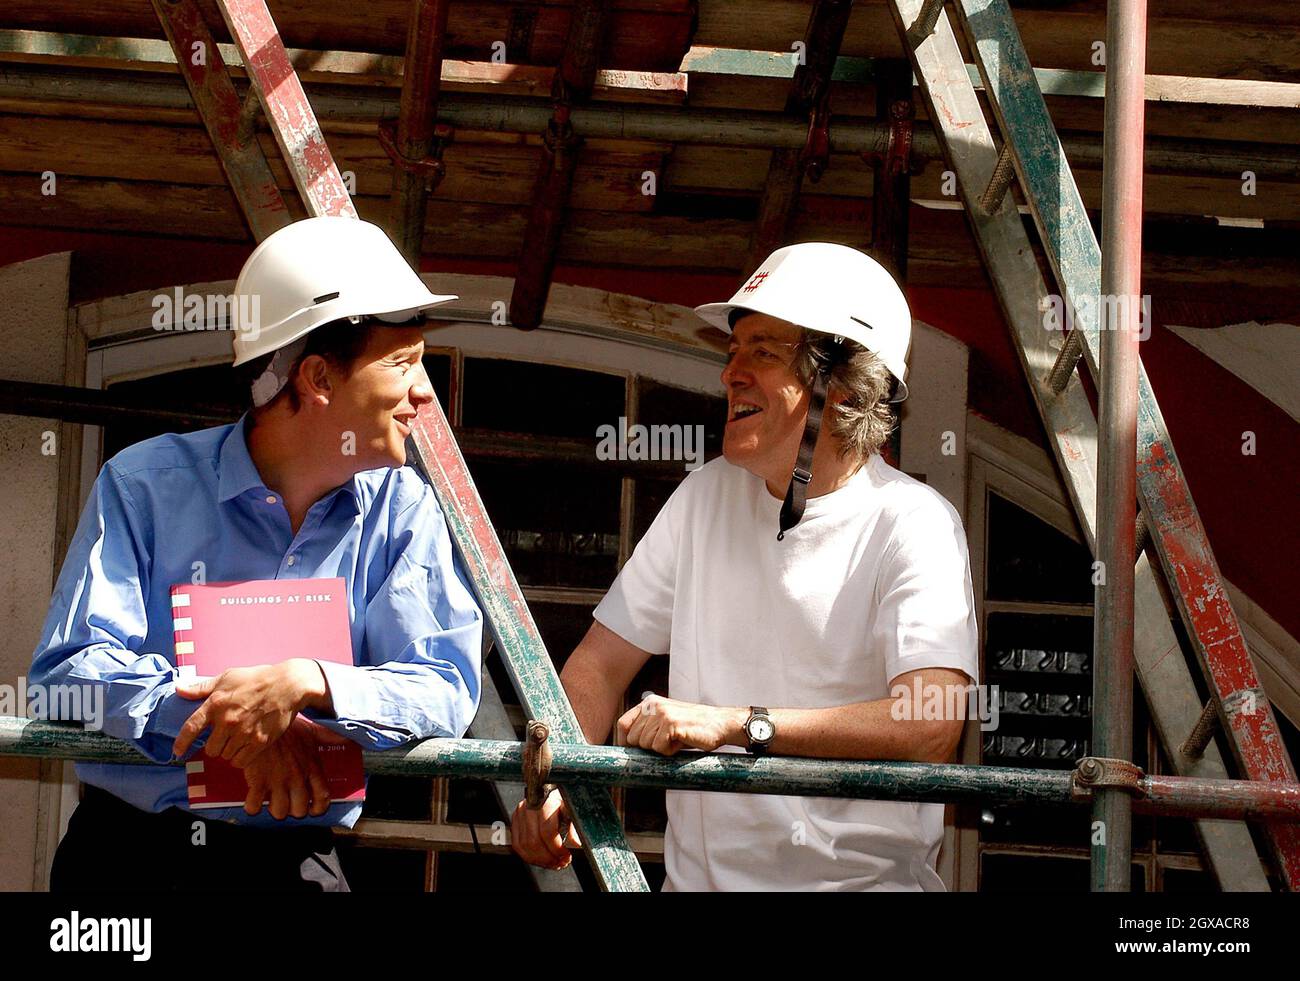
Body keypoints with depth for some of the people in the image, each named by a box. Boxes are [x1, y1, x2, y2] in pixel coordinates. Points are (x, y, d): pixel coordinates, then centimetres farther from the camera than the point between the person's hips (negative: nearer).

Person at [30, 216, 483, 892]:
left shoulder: (402, 508, 6)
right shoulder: (144, 484, 0)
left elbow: (448, 689, -6)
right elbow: (68, 669, -8)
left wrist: (305, 685, -24)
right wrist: (232, 718, -21)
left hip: (292, 859, 2)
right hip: (124, 852, -2)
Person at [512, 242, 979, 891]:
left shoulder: (912, 524, -7)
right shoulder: (707, 495, 10)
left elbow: (930, 727, -21)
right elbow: (601, 664, 14)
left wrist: (735, 724, -26)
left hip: (864, 878, -5)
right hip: (698, 875, 5)